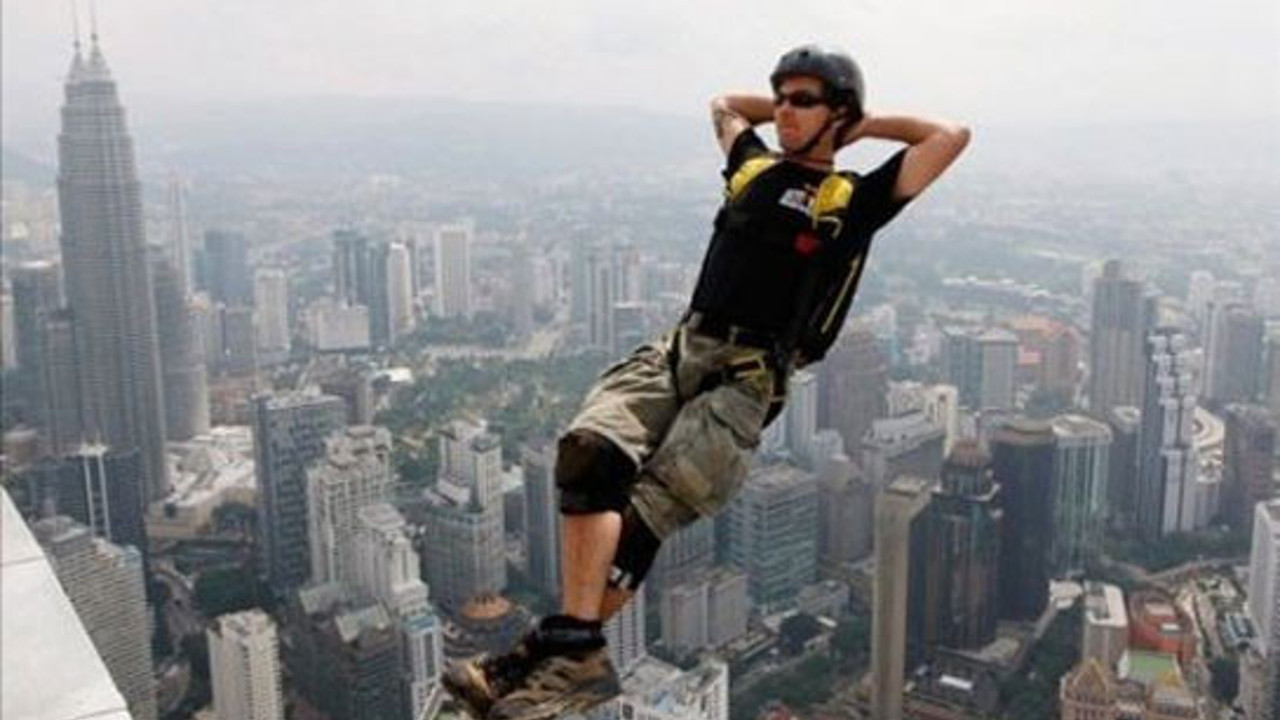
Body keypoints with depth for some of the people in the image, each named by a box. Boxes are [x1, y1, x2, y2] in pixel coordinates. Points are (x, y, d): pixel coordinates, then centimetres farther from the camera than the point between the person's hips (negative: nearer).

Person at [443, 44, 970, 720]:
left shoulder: (854, 200, 11)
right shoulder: (755, 166, 24)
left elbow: (952, 135, 11)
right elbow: (723, 103, 45)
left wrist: (869, 125, 18)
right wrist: (785, 110, 35)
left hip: (749, 379, -4)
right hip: (676, 348, 4)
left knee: (644, 518, -21)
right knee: (588, 451, -26)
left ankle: (552, 653, -13)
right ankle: (578, 649, -29)